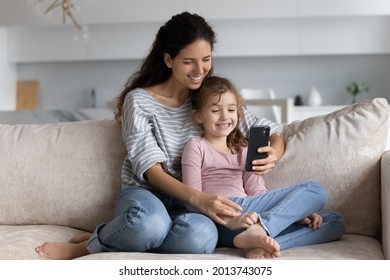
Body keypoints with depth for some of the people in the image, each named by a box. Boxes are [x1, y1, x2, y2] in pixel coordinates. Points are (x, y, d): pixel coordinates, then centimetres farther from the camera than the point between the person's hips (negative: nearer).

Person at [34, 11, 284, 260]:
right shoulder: (139, 100, -4)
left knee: (202, 236, -38)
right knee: (149, 221, -44)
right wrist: (197, 197, -30)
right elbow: (151, 170, -12)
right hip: (144, 192, -3)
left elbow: (272, 135, 8)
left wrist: (273, 154, -18)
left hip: (188, 202, 3)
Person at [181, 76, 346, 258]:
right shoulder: (196, 147, 9)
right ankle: (259, 232, -37)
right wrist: (229, 220, -22)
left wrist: (299, 212, 0)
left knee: (336, 222, -7)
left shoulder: (243, 150, 28)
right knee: (315, 190, -14)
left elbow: (257, 192, 17)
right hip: (221, 221, -7)